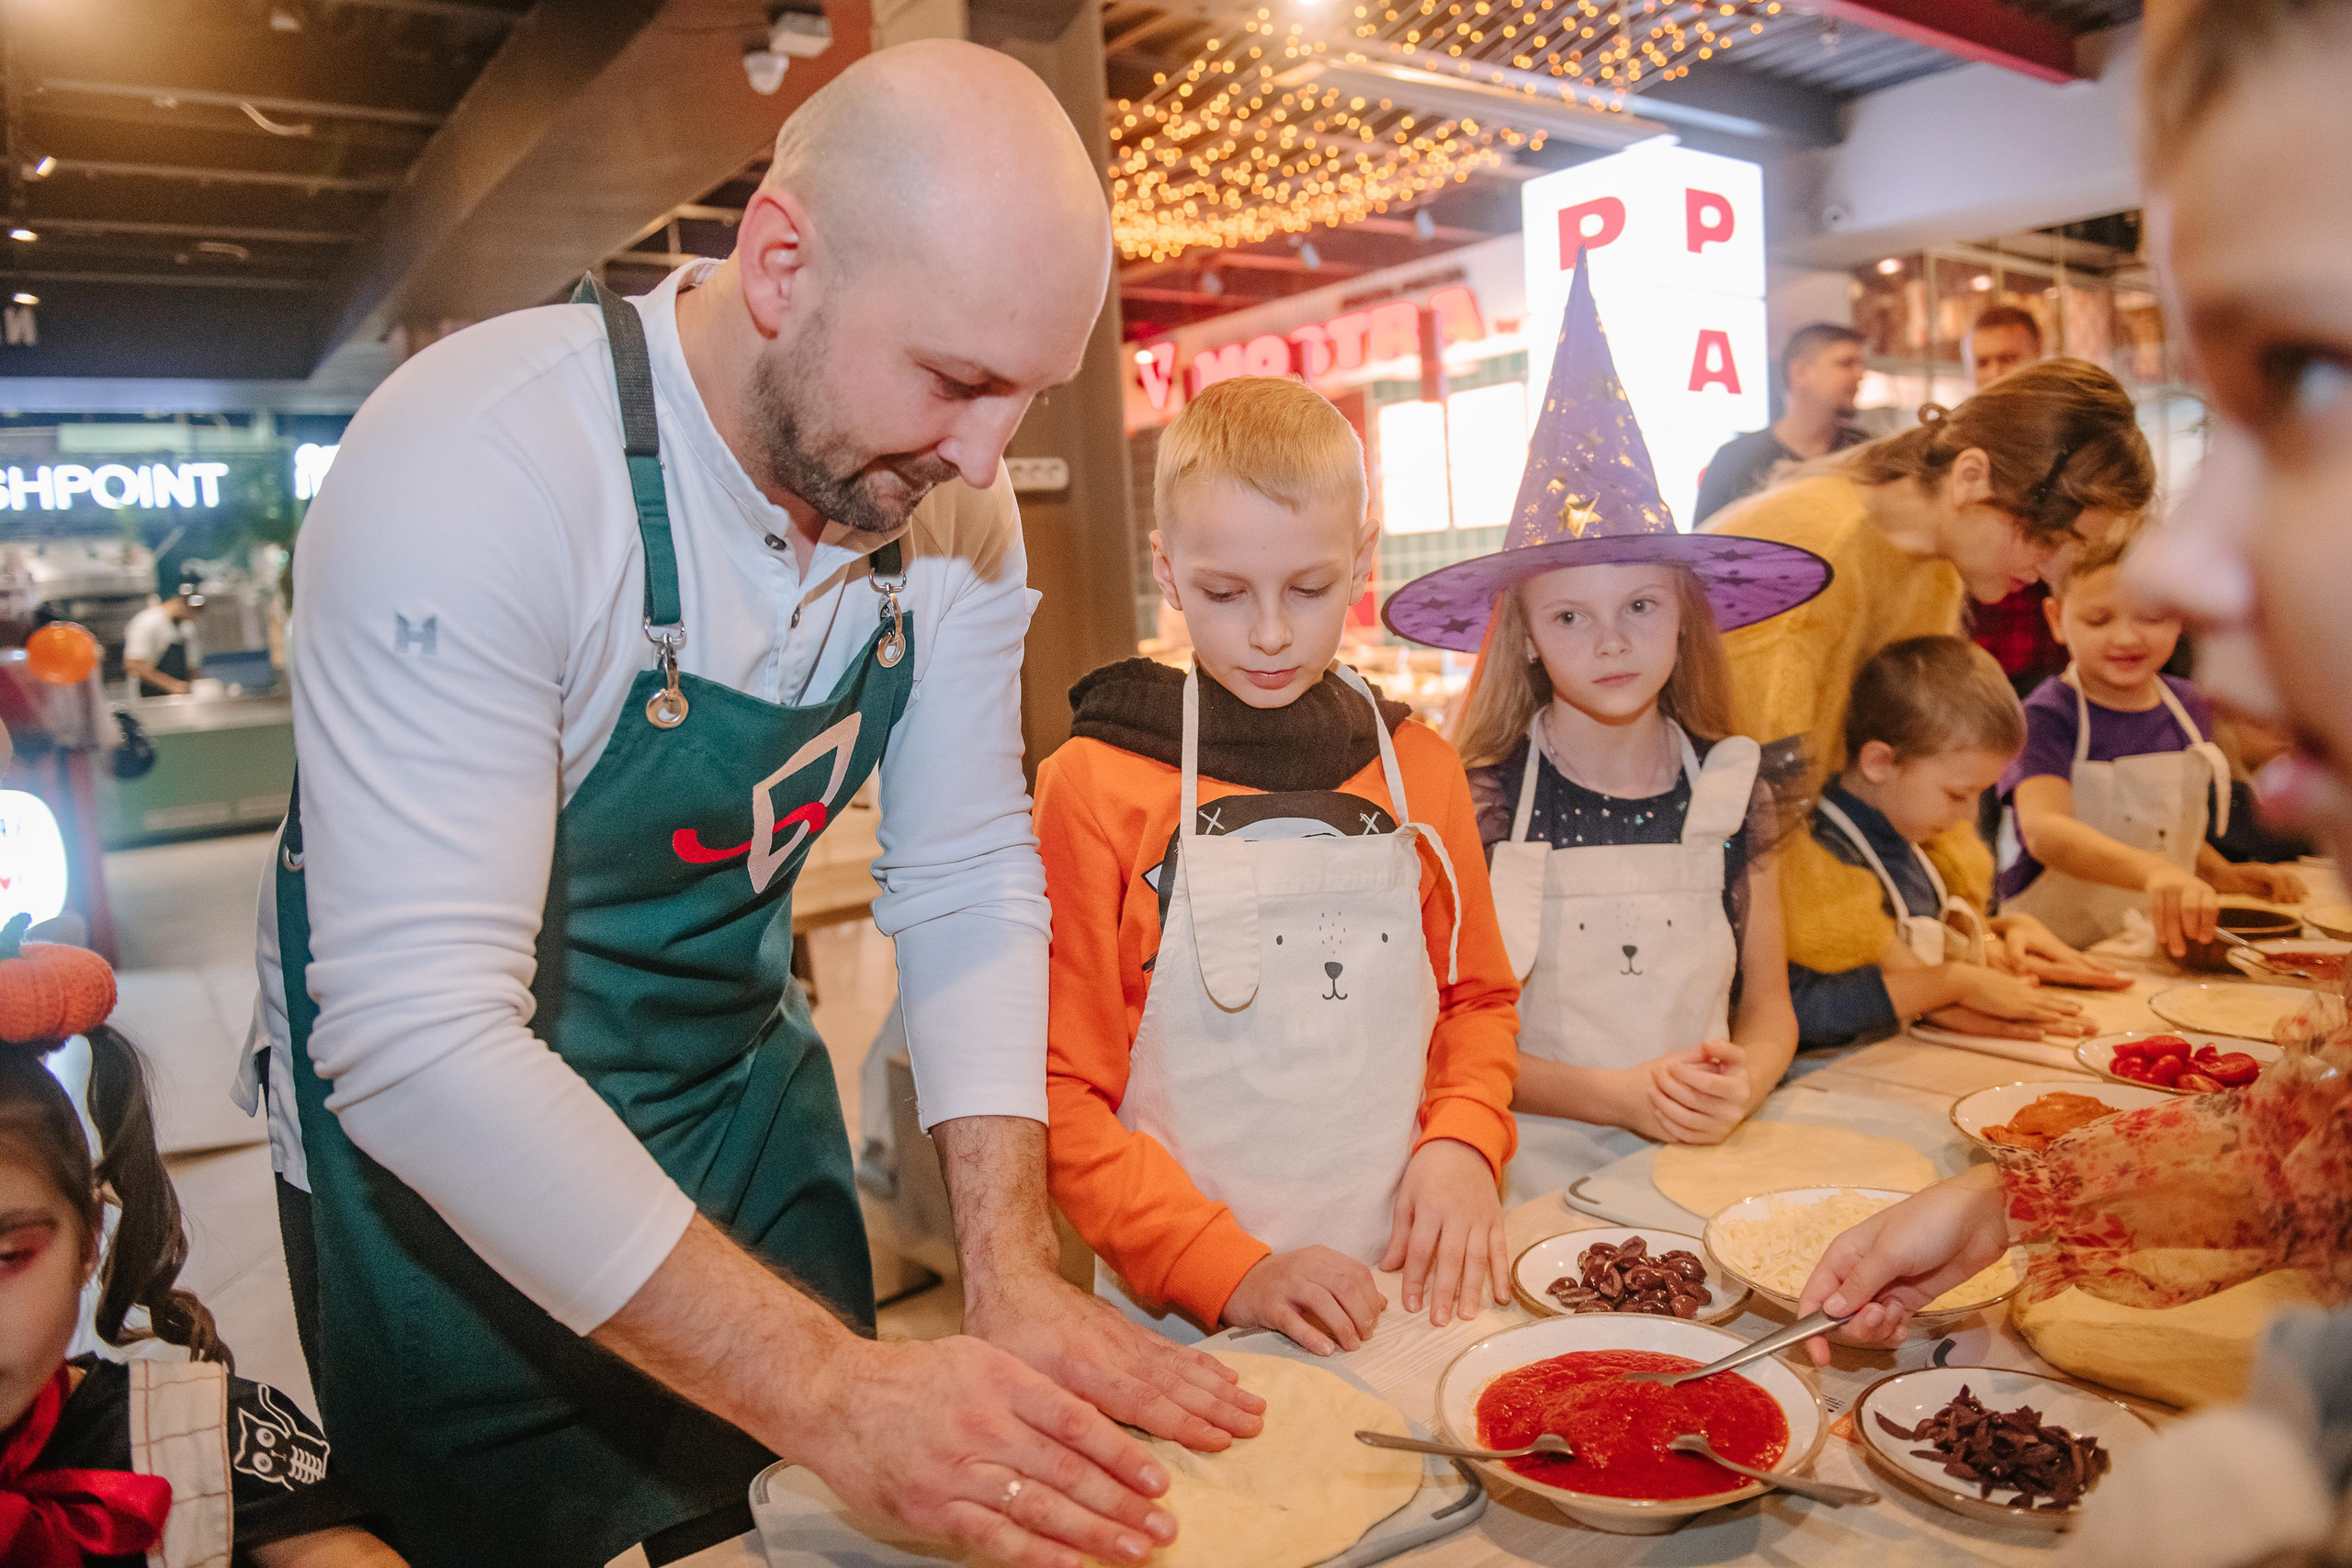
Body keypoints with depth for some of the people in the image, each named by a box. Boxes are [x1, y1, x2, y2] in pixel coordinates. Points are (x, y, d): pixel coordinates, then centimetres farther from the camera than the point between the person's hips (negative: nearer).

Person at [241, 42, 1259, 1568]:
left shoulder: (951, 500, -12)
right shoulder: (476, 467, -32)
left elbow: (967, 882, -8)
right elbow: (416, 1034, -35)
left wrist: (1015, 1265, -18)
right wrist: (834, 1394, -38)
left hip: (748, 1091, 6)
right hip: (439, 1138, -5)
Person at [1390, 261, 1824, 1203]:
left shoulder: (1733, 788, 2)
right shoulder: (1482, 804, -8)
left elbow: (1769, 1008, 10)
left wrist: (1741, 1083, -10)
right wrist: (1619, 1096, -14)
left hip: (1708, 1171, 3)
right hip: (1544, 1179, -3)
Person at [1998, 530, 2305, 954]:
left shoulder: (2190, 708, 10)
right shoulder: (2047, 717, -11)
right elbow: (2044, 829, -31)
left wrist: (2221, 874, 7)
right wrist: (2153, 871, -46)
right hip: (2060, 950, -8)